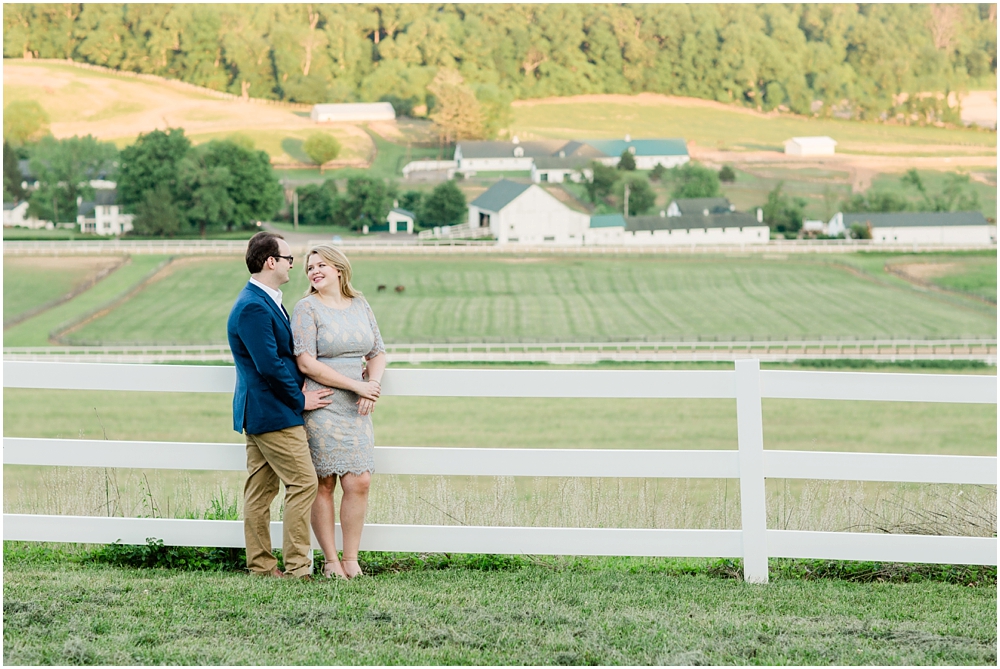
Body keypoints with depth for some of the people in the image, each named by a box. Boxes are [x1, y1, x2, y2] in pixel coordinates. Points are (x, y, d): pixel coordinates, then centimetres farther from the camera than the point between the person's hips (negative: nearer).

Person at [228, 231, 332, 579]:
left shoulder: (262, 301, 14)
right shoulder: (254, 307, -20)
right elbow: (269, 365, -23)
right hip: (273, 412, -10)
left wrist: (297, 386, 4)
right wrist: (300, 398, -11)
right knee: (303, 482, -7)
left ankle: (260, 565, 15)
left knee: (261, 489, 11)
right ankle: (297, 567, -5)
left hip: (258, 412, 10)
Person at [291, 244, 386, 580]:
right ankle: (331, 561, 4)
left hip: (356, 409, 5)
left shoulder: (361, 305, 13)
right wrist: (356, 385, -14)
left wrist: (373, 386, -3)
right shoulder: (307, 308, -4)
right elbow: (306, 363, -13)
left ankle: (351, 559, 6)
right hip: (321, 409, -5)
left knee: (360, 482, -3)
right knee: (323, 484, -2)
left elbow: (378, 354, 18)